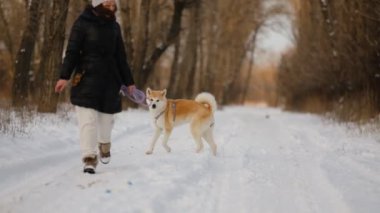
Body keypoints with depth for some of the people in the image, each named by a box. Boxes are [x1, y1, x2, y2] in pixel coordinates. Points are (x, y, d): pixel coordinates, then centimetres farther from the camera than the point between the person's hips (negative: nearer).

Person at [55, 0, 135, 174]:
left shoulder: (114, 26, 9)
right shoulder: (82, 23, -5)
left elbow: (121, 56, 15)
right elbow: (72, 51, -9)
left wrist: (128, 81, 17)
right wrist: (65, 76, -19)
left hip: (109, 79, 4)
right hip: (87, 78, -4)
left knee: (106, 117, 12)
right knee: (88, 119, -9)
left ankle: (104, 146, 39)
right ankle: (89, 160, -6)